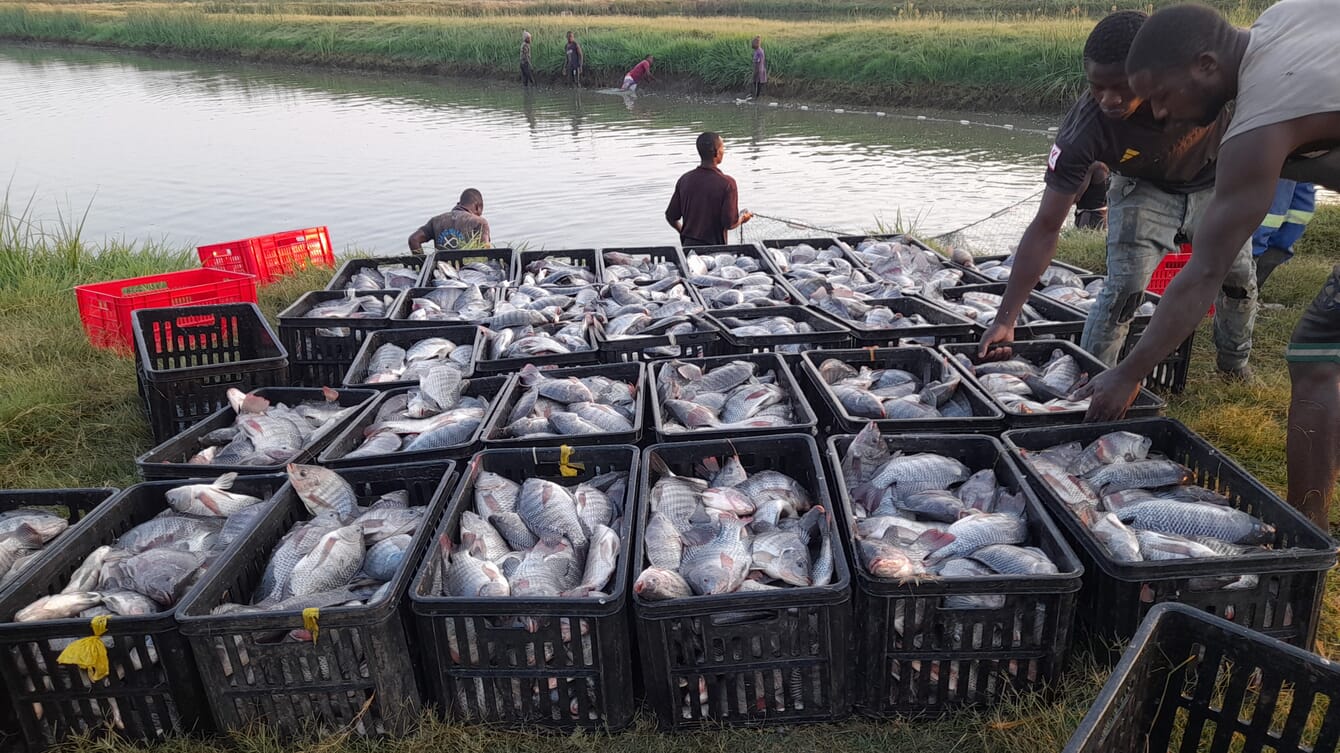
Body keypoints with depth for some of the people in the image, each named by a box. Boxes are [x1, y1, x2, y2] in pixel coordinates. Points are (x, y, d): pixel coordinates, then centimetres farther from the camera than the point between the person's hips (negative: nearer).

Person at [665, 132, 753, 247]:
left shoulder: (684, 179, 1)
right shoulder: (726, 183, -13)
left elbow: (671, 217, 5)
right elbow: (730, 224, -16)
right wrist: (742, 218, 7)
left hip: (688, 246, 4)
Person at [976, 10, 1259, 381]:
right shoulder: (1082, 131, -38)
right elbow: (1046, 227, -35)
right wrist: (1005, 319, -39)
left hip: (1214, 181, 2)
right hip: (1144, 188, -2)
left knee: (1240, 278, 7)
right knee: (1123, 287, -19)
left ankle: (1235, 364, 34)